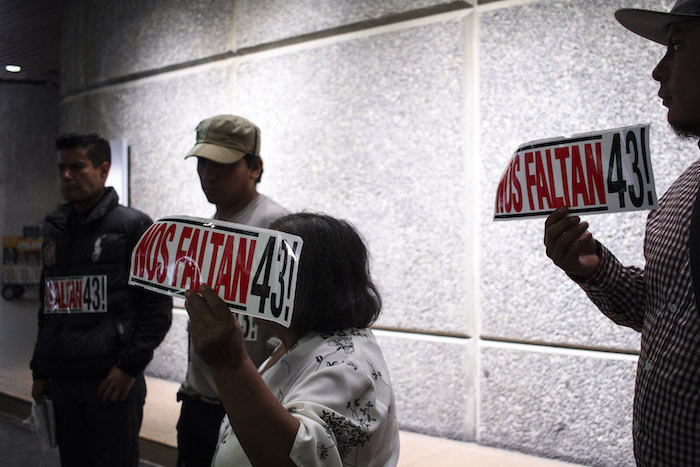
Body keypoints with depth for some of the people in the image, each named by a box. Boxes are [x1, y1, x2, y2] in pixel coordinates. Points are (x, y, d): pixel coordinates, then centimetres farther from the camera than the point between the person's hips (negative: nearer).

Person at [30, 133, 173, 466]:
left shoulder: (133, 226, -5)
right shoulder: (55, 232, 14)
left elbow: (158, 308, -8)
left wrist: (130, 367, -14)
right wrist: (40, 370, 17)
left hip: (112, 381, -6)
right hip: (61, 382, 6)